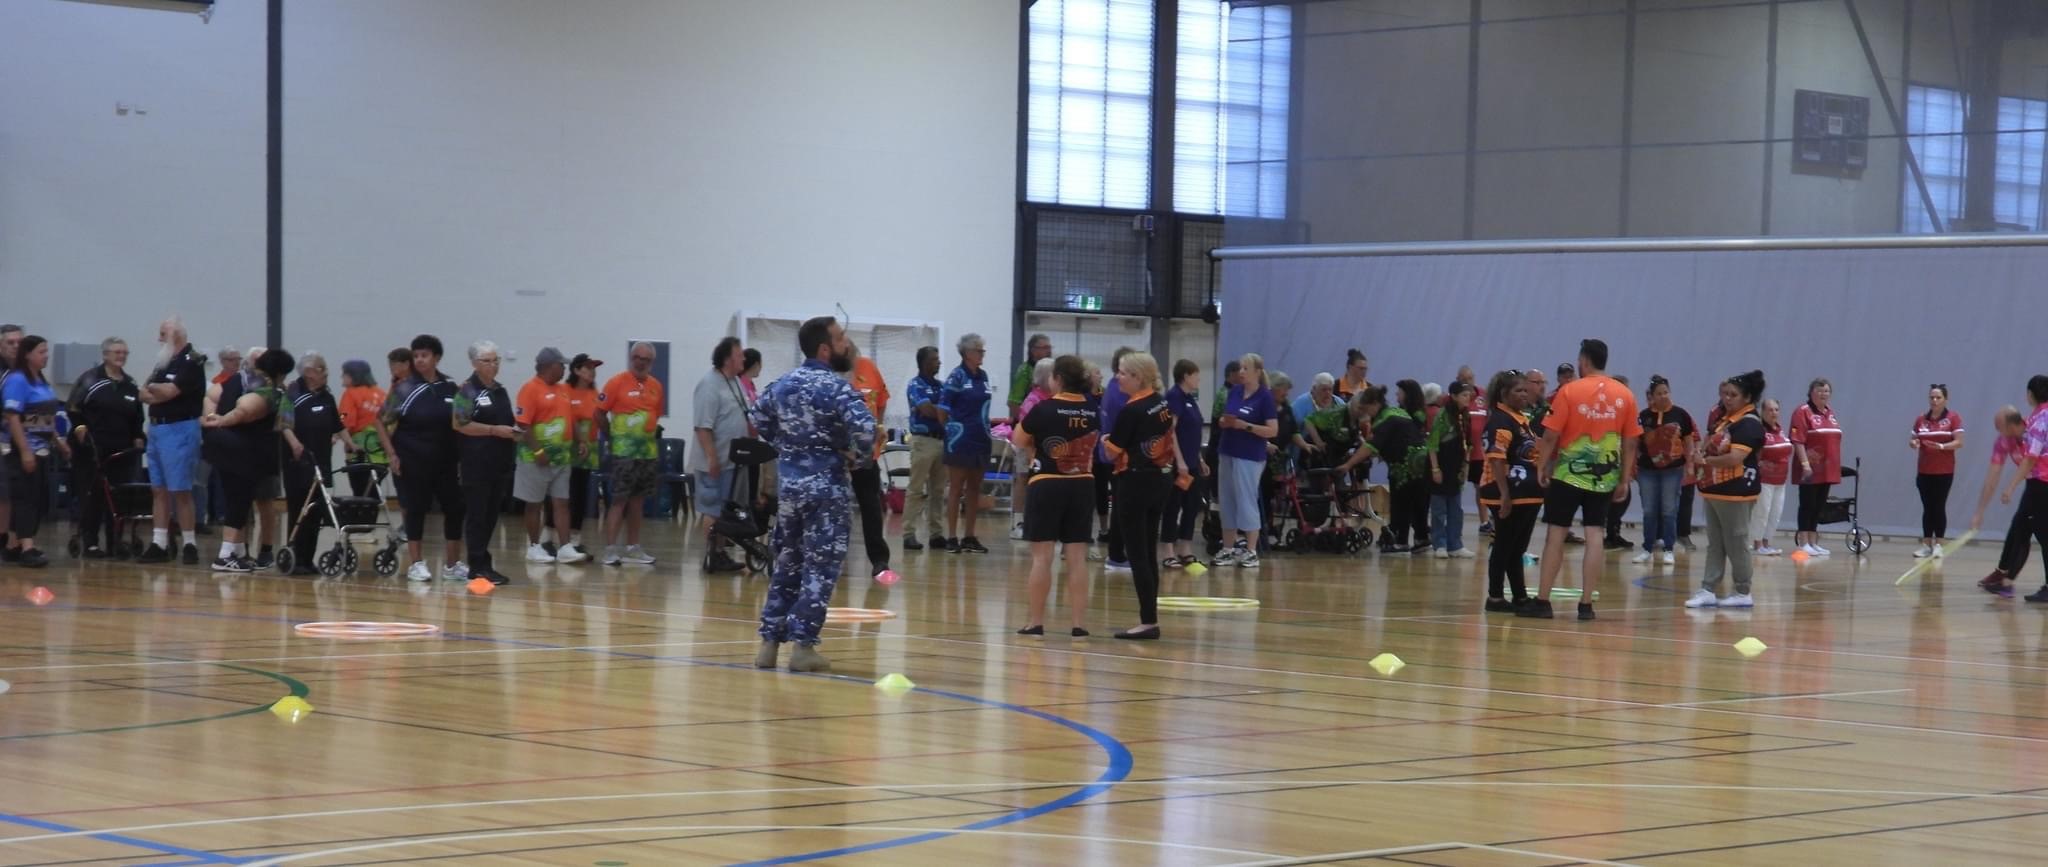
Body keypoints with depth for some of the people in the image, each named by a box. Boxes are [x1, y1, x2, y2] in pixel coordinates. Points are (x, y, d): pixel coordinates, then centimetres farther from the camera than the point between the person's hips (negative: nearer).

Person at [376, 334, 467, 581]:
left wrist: (462, 455, 4)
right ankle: (417, 564, 12)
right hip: (413, 461, -3)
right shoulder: (404, 388, -4)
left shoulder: (451, 388, 3)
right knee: (416, 509, 3)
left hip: (445, 460, 3)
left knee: (455, 508, 3)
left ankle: (452, 565, 14)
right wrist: (392, 454, -8)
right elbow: (381, 422, -1)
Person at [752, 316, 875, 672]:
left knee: (785, 563, 14)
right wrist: (857, 454, -6)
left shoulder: (782, 384, 8)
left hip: (788, 482, 6)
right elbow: (864, 430, -25)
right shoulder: (837, 388, -13)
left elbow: (760, 421, 18)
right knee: (820, 567, 0)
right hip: (825, 486, -6)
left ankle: (770, 641, 14)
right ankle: (802, 645, -2)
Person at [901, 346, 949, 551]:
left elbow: (945, 413, 8)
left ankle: (935, 533, 12)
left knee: (938, 490, 8)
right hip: (923, 440, -7)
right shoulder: (915, 385, -5)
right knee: (916, 490, -6)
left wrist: (938, 411, -14)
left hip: (942, 440, 7)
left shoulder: (941, 386, 15)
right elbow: (926, 409, -18)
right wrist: (943, 412, -3)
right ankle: (909, 534, -4)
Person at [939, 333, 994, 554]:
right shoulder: (957, 376, -9)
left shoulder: (983, 376, 10)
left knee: (974, 489, 9)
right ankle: (952, 538, 2)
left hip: (981, 439, 7)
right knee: (956, 488, -1)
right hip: (960, 439, -7)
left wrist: (985, 425, 12)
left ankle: (969, 537, 15)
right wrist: (954, 425, -11)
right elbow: (944, 406, -10)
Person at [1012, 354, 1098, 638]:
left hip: (1048, 485, -4)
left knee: (1042, 556, 2)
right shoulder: (1092, 412, 2)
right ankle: (1079, 623, 4)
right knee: (1077, 557, 5)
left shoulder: (1044, 409, -10)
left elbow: (1019, 441, 0)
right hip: (1082, 485, 4)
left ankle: (1035, 622, 5)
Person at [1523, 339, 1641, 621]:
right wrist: (1624, 480, 11)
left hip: (1569, 474, -2)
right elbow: (1630, 443, 5)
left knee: (1556, 534, 4)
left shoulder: (1570, 391, -7)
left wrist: (1541, 467, 3)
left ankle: (1542, 601, 6)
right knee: (1594, 536, 2)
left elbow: (1550, 435, -8)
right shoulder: (1624, 395, 3)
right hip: (1605, 478, 3)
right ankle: (1586, 604, 0)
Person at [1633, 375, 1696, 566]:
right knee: (1649, 511, 8)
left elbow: (1689, 440, 3)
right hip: (1647, 469, 1)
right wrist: (1633, 465, -1)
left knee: (1669, 511, 4)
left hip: (1673, 469, -1)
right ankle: (1648, 550, 16)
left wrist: (1689, 465, 0)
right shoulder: (1644, 416, 1)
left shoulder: (1680, 414, -2)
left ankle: (1669, 550, 11)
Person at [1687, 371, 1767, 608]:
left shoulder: (1749, 423, -15)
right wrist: (1698, 452, -1)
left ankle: (1743, 593, 8)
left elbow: (1735, 458, -24)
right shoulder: (1723, 418, 12)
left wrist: (1705, 460, -12)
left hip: (1736, 493, -9)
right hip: (1714, 489, 9)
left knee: (1736, 544, -1)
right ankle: (1708, 591, 13)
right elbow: (1709, 441, 23)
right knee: (1715, 545, 10)